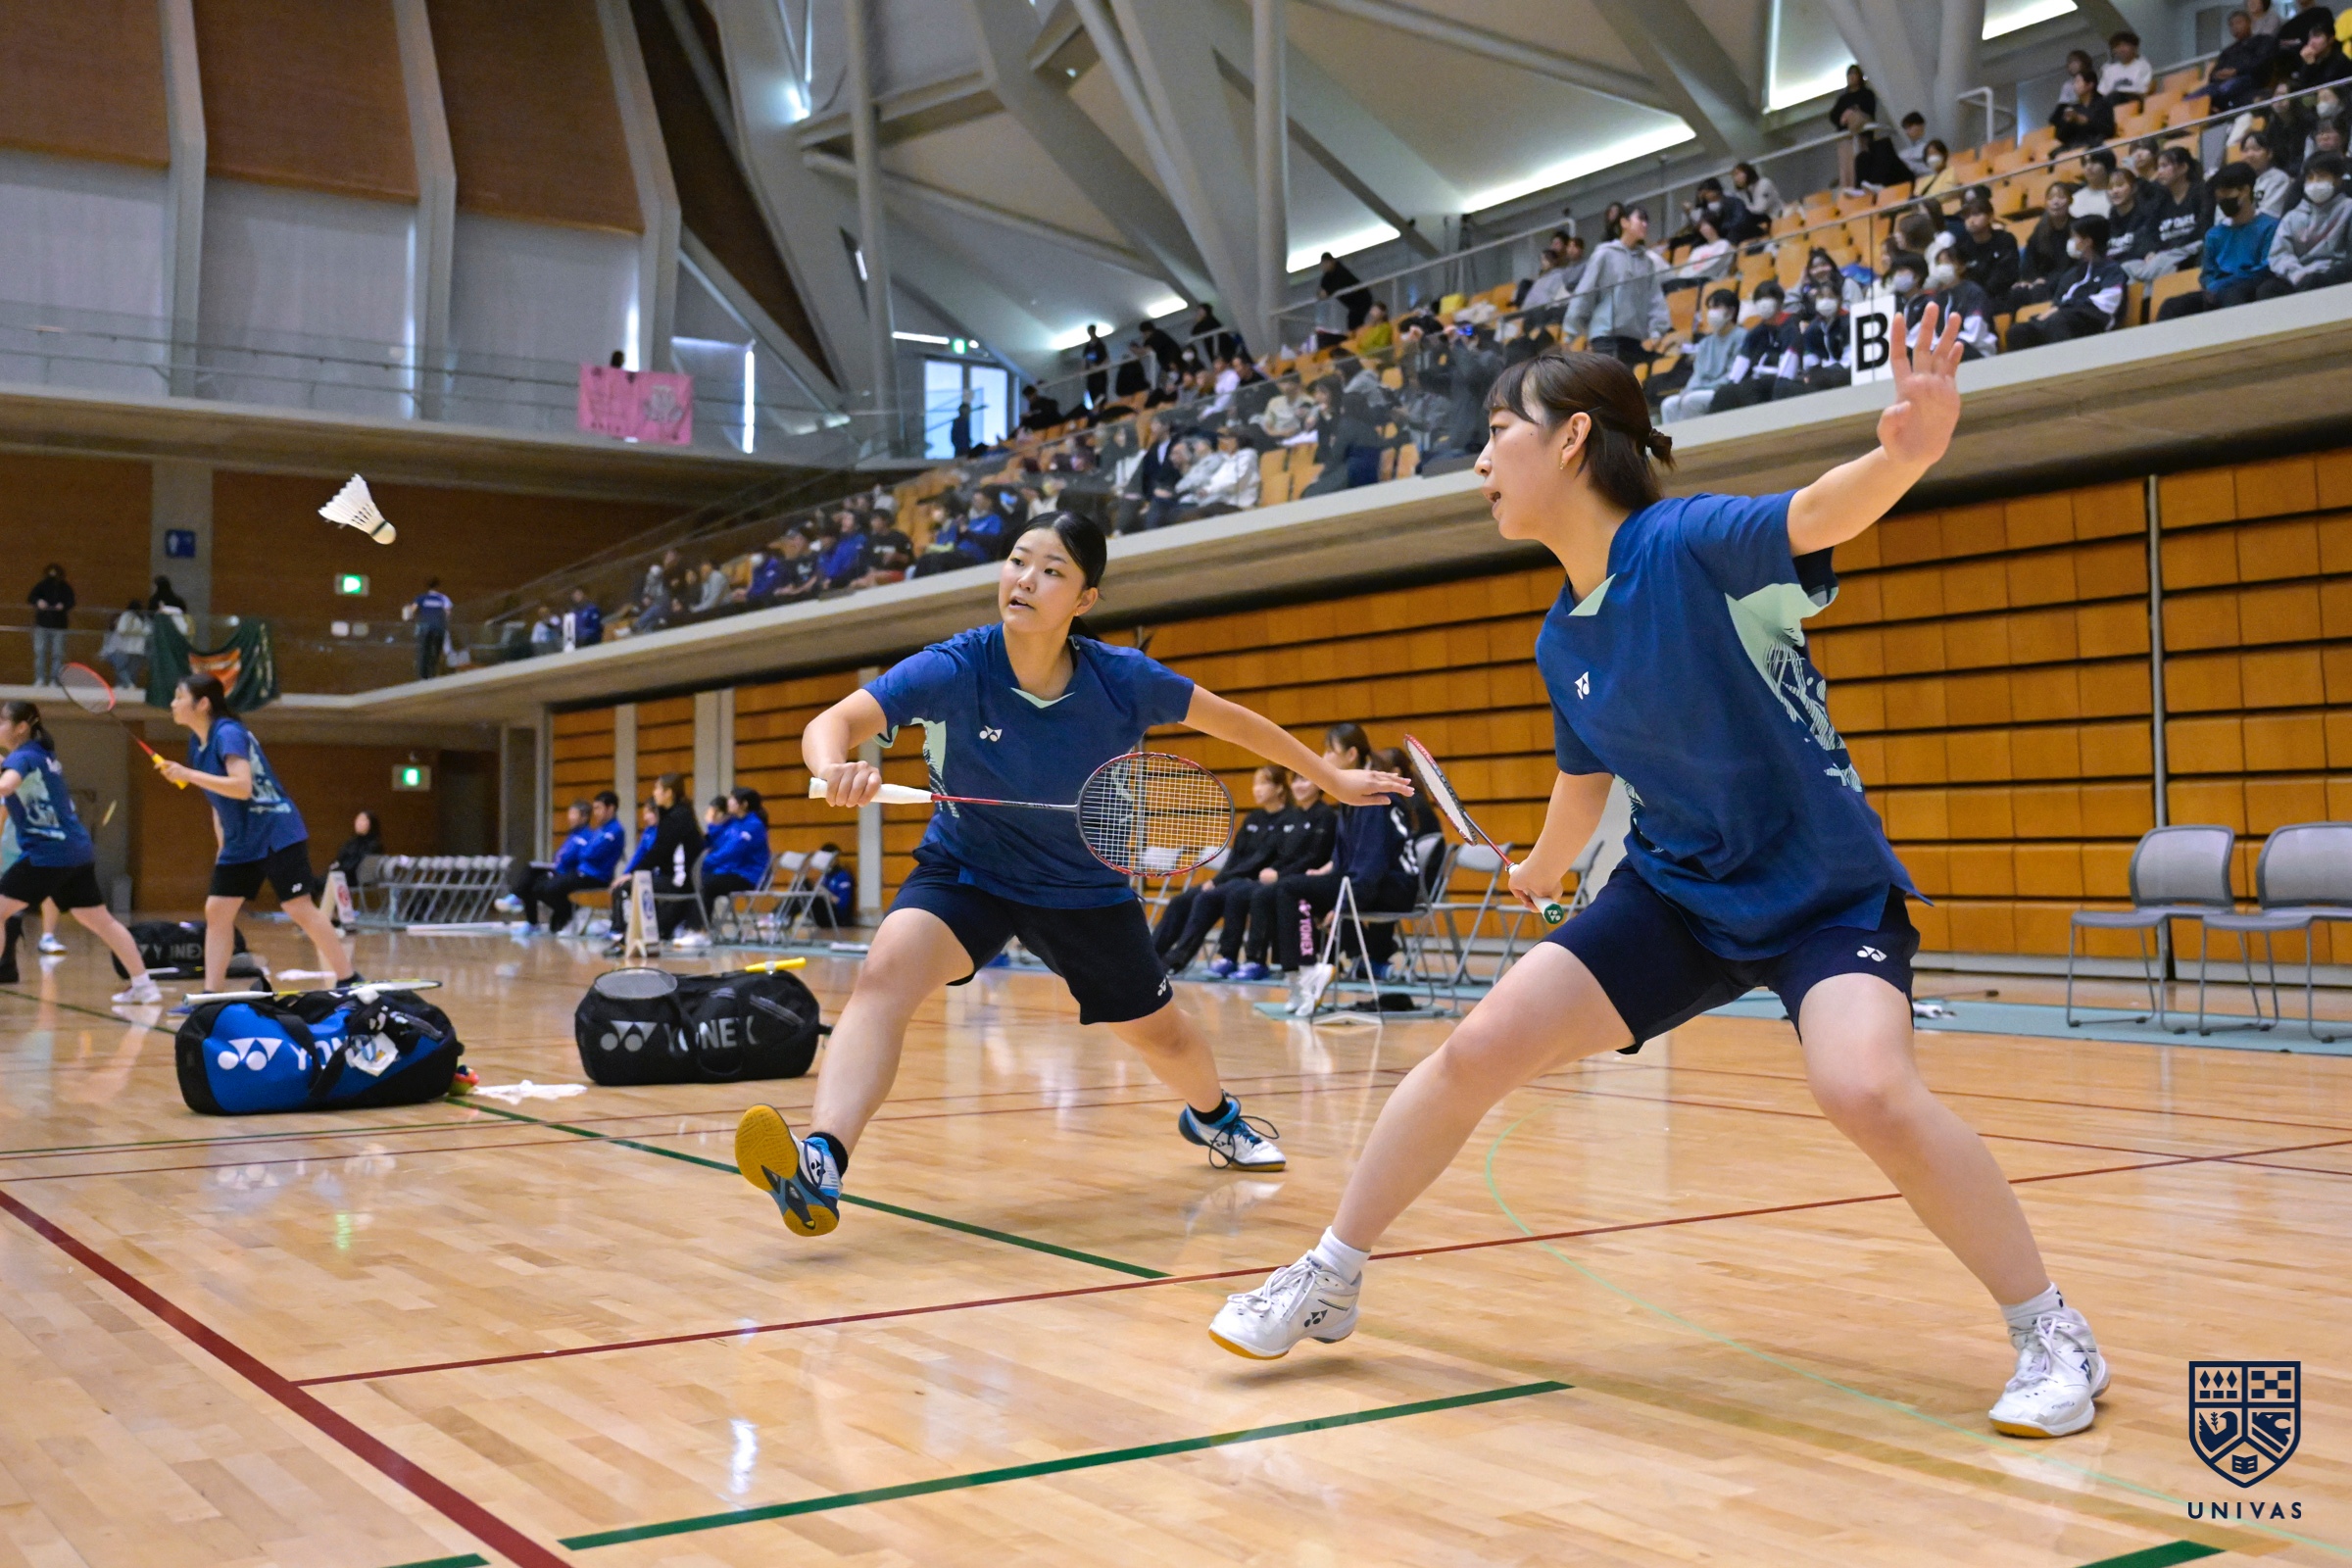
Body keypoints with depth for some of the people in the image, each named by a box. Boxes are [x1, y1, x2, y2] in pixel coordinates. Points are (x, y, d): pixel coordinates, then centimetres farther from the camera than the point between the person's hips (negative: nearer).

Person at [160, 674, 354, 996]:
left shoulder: (229, 733, -16)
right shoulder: (197, 742, 9)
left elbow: (241, 787, -29)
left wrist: (187, 775, -27)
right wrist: (223, 845, 17)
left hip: (276, 835, -8)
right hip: (240, 842, 9)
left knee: (300, 909, -9)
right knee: (216, 912, 1)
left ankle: (349, 980, -2)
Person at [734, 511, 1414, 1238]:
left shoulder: (1123, 679, -21)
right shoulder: (954, 670, -25)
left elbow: (1228, 719, -4)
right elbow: (831, 723, -33)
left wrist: (1332, 776, 3)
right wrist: (835, 769, -57)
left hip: (1084, 887, 2)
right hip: (965, 872, -2)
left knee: (1159, 1033, 16)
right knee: (886, 972, -31)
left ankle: (1212, 1114, 53)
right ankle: (821, 1164, -42)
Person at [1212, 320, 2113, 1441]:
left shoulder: (1690, 542, -19)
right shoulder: (1561, 643, 1)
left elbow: (1819, 514, -38)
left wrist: (1905, 451, -60)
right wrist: (1544, 867, 37)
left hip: (1827, 893, -6)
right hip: (1676, 891, 6)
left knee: (1865, 1090, -31)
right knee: (1478, 1051, -7)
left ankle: (2053, 1336, -7)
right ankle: (1327, 1283, 11)